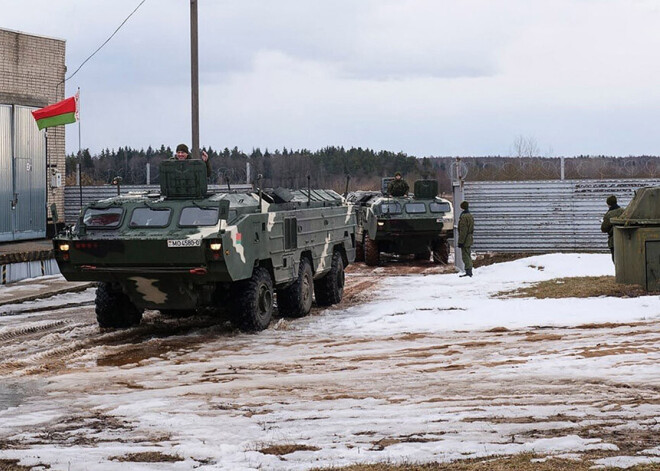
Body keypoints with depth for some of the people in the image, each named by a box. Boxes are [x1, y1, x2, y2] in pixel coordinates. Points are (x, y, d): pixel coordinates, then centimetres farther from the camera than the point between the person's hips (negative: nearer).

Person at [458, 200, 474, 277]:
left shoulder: (463, 216, -17)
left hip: (465, 239, -9)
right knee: (468, 256, 15)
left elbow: (463, 230, -20)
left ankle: (468, 272, -8)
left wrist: (460, 241, -18)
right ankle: (469, 271, 20)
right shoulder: (470, 216, 12)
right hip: (470, 238, 9)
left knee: (465, 256, -6)